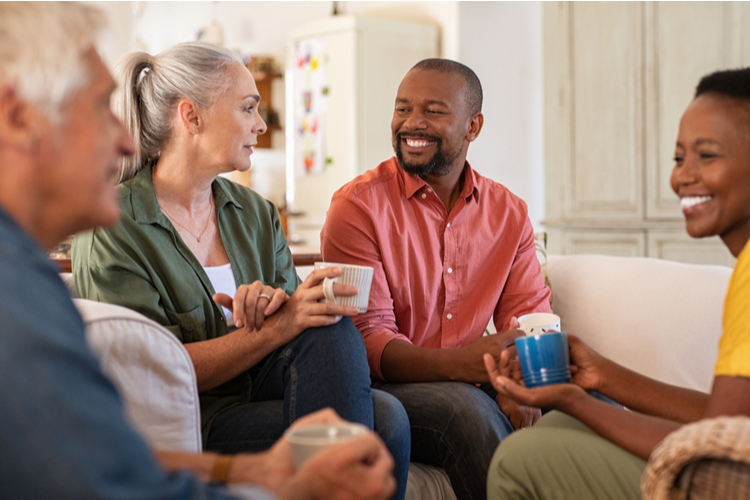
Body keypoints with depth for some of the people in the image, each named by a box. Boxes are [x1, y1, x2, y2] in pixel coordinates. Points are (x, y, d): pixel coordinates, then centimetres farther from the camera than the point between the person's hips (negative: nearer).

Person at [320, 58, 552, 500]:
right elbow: (368, 340, -13)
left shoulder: (509, 212, 9)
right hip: (387, 389, -4)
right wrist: (460, 364, -32)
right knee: (468, 407, -34)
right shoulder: (358, 206, -6)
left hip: (474, 386, 4)